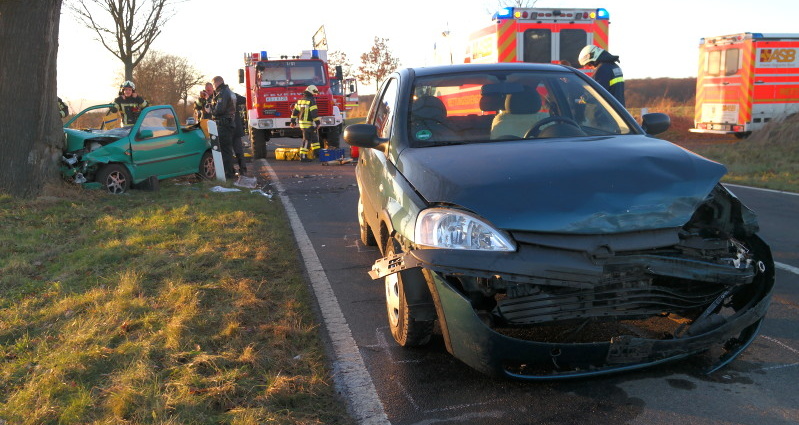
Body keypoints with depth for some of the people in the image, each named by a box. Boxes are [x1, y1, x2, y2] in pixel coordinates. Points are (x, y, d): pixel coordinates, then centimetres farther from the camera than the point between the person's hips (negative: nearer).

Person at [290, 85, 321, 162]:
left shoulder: (300, 101, 13)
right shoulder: (311, 101, -12)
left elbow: (295, 112, 16)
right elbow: (315, 113, -19)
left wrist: (293, 121, 22)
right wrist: (317, 123, -17)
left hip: (301, 123, 8)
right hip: (309, 124, -8)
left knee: (314, 137, 19)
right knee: (306, 140, -5)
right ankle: (303, 156, -5)